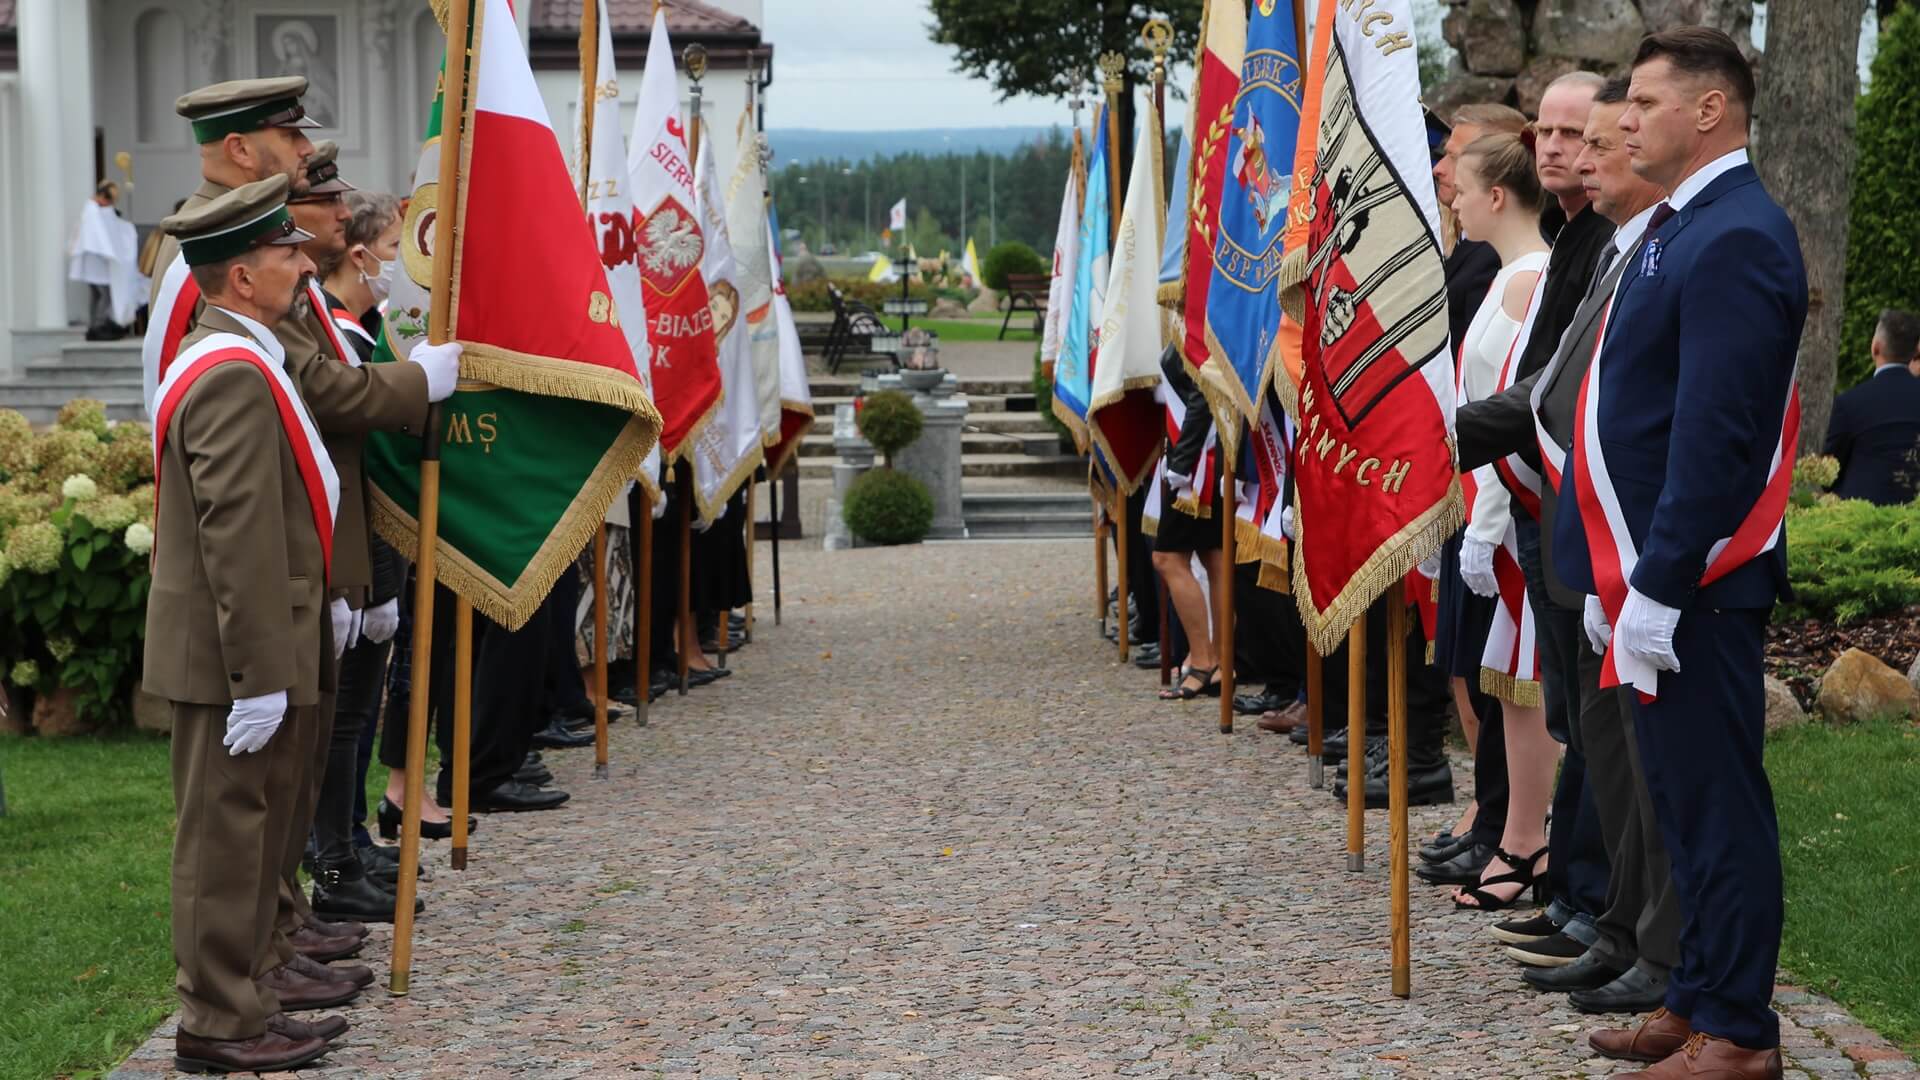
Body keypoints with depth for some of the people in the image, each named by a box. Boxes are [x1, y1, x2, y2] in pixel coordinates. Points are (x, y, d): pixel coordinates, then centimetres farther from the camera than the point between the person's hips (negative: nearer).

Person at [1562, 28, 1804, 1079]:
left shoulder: (1734, 239, -16)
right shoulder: (1679, 229, 15)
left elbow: (1714, 437, -22)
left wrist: (1657, 589, -23)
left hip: (1694, 581, -10)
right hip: (1654, 573, 10)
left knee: (1716, 802, -2)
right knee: (1683, 796, 16)